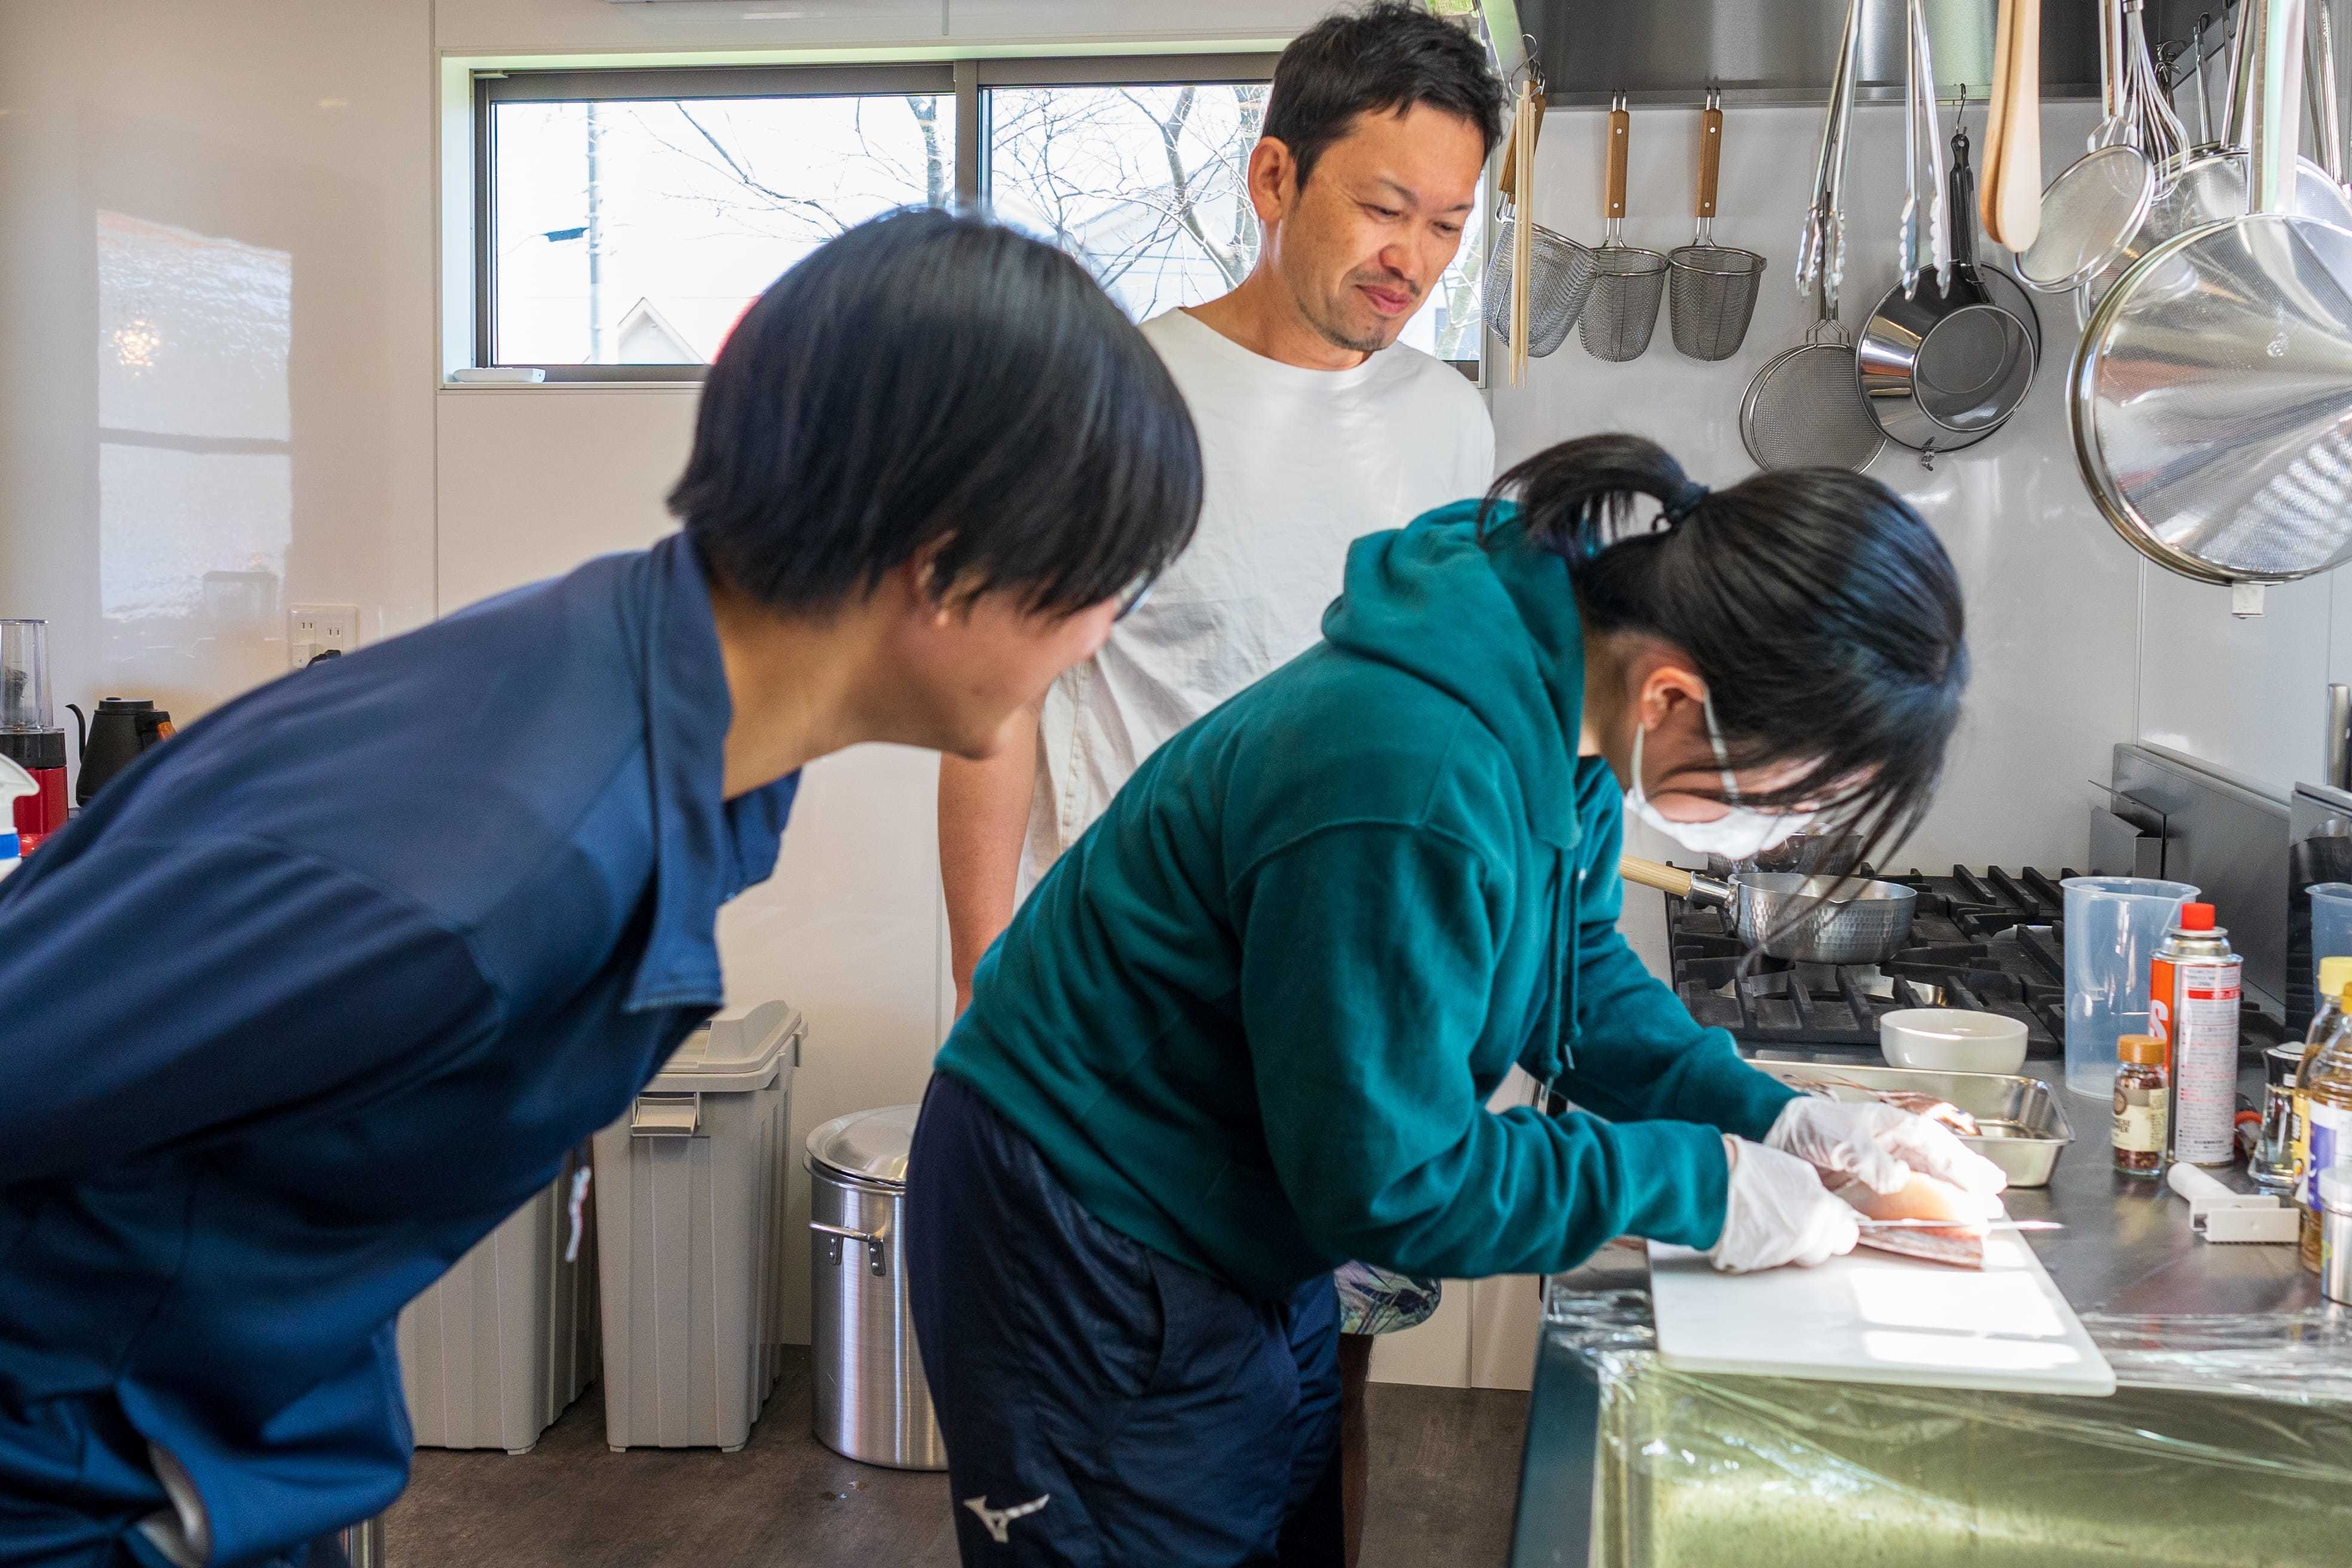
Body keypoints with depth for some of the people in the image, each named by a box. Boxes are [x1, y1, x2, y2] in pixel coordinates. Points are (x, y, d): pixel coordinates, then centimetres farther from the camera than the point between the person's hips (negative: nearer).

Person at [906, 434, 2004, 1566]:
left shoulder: (1573, 693, -7)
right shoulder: (1411, 792, -36)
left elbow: (1577, 971, 9)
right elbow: (1389, 1182, -26)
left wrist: (1768, 1117, -3)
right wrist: (1698, 1183, -18)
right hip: (1090, 1250, -8)